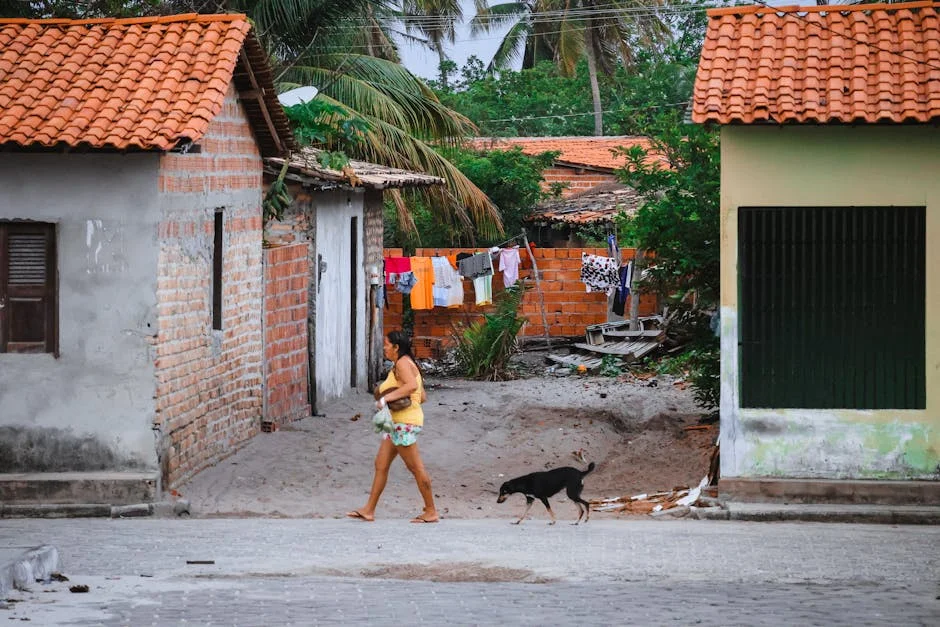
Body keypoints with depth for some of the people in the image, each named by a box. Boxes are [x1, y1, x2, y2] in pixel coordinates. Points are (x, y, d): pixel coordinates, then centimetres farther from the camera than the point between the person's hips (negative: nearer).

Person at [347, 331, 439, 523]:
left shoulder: (403, 363, -11)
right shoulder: (406, 364, 19)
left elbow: (411, 385, -31)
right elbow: (422, 397, 19)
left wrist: (386, 398, -30)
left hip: (405, 422, -11)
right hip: (396, 423, 11)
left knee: (416, 467, -5)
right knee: (381, 464, 10)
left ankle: (431, 512, 1)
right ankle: (369, 510, 13)